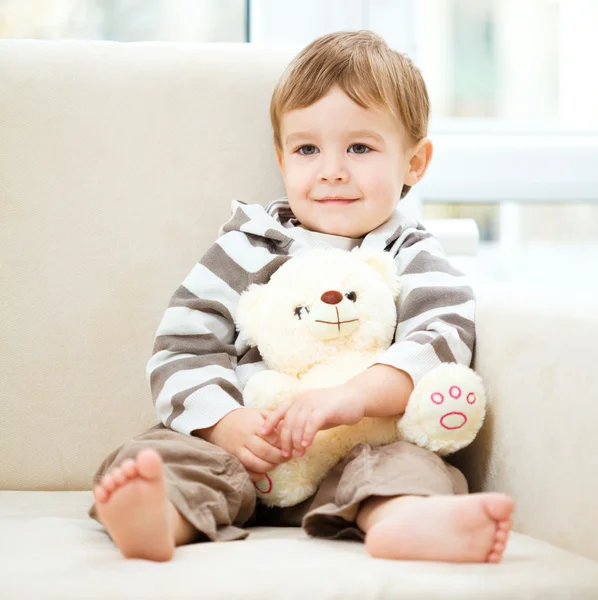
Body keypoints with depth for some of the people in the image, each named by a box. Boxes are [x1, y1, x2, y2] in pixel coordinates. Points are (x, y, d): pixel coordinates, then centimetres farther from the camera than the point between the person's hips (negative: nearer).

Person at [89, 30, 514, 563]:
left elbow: (442, 337, -8)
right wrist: (227, 423, -14)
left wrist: (357, 394, -28)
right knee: (160, 453, -27)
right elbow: (183, 349, 7)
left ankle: (405, 521, -63)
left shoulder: (413, 259, 11)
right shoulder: (245, 249, 13)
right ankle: (157, 518, -58)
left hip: (361, 446, 0)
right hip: (238, 445, 1)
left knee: (406, 460, -31)